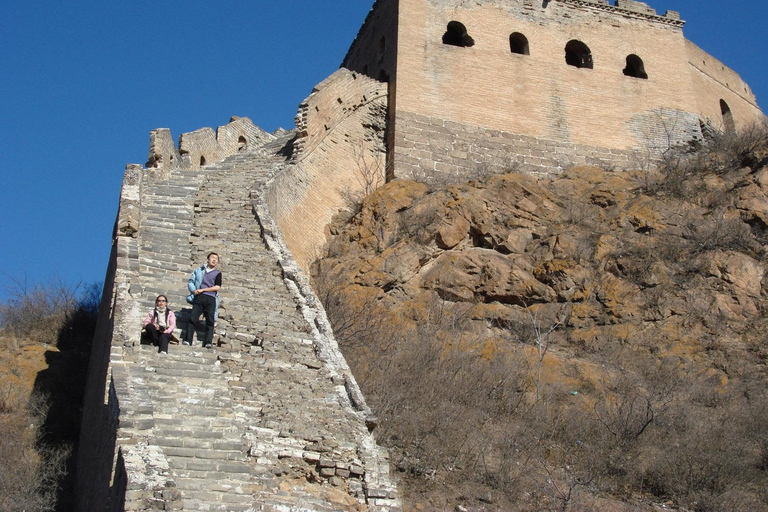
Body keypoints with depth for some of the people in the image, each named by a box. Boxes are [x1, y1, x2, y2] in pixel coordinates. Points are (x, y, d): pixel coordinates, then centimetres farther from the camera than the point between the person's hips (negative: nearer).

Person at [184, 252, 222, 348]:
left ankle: (208, 342, -18)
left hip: (211, 298, 0)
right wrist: (194, 290, -6)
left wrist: (202, 290, -6)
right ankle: (187, 340, -19)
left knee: (210, 320, -11)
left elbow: (217, 287, 1)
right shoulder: (199, 270, 20)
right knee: (193, 318, -13)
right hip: (199, 297, 1)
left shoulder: (217, 273, 14)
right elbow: (190, 282, 15)